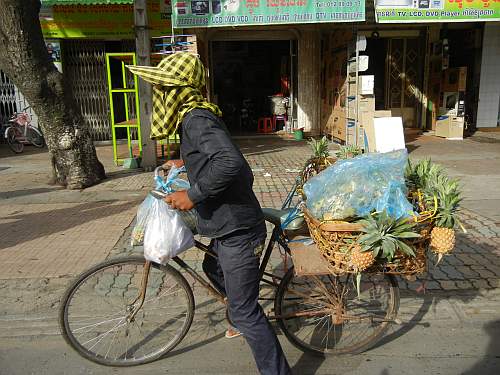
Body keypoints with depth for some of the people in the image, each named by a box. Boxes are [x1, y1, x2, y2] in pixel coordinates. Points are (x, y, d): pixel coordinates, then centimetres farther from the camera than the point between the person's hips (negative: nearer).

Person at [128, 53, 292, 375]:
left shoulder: (196, 118, -20)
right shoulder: (196, 115, 12)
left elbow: (230, 162, -37)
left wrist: (192, 195, -28)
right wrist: (187, 161, 24)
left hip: (237, 230, -11)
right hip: (229, 224, 11)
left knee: (244, 312, 0)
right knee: (213, 269, 33)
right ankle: (246, 318, 54)